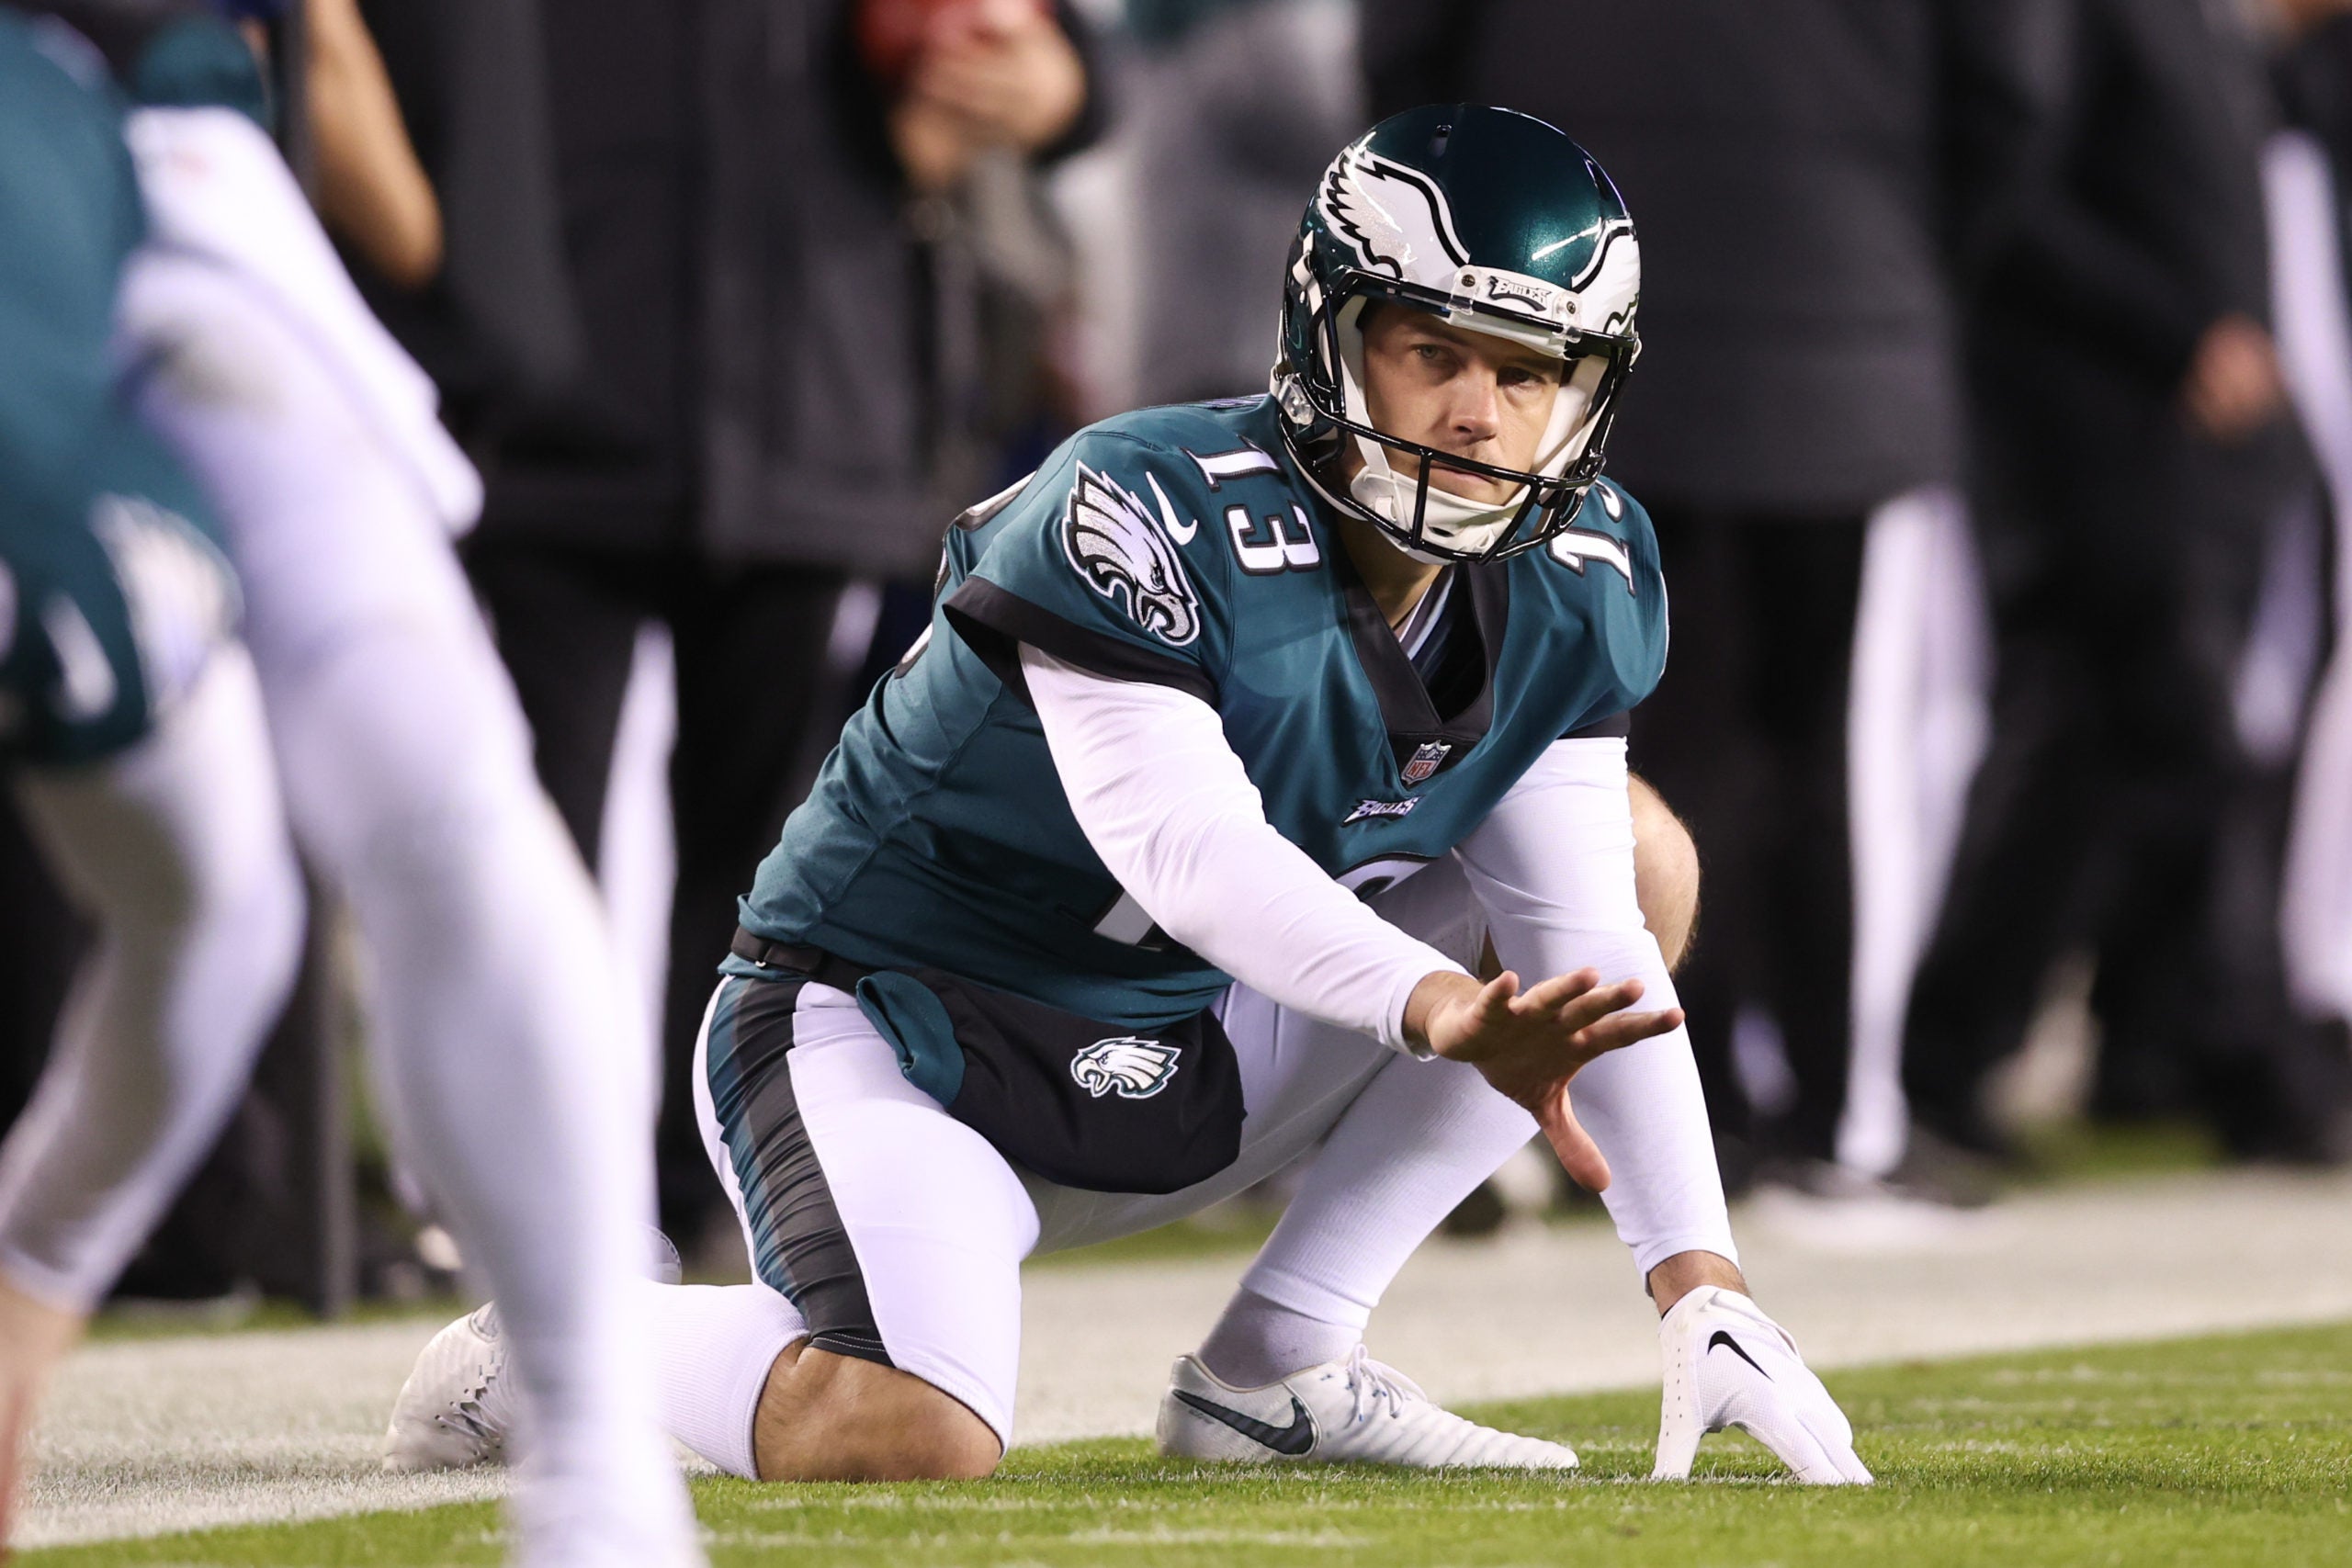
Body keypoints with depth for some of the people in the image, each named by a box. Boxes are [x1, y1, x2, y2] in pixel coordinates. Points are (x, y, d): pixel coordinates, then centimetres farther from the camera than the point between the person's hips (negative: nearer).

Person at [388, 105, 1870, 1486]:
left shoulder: (1579, 591, -5)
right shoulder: (1145, 512, -25)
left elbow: (1587, 949, -5)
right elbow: (1189, 849, -37)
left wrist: (1704, 1292, -16)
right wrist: (1448, 1013, -53)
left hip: (1178, 1060, 7)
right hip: (887, 1026, -7)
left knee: (1638, 859, -2)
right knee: (915, 1444, -34)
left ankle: (1278, 1363, -2)